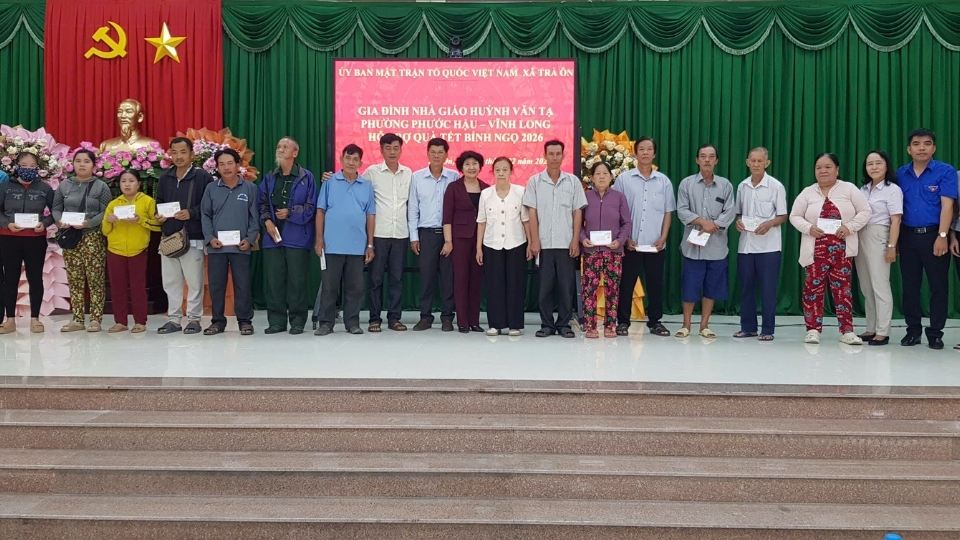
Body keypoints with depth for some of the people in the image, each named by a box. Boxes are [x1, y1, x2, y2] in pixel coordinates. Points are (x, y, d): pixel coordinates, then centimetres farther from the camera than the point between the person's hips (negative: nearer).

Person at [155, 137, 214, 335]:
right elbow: (159, 202, 21)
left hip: (193, 237, -5)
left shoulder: (203, 177, -5)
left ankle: (194, 318, 11)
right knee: (170, 281, 10)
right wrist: (158, 215, 1)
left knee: (194, 281, 1)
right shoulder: (165, 177, 12)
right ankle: (174, 318, 20)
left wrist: (191, 213, -19)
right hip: (168, 236, 5)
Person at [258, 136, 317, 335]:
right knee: (273, 279, 4)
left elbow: (311, 206, -2)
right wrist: (267, 220, -1)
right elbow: (262, 203, 16)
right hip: (272, 236, 4)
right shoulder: (269, 178, 13)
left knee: (297, 280, -1)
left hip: (297, 237, -4)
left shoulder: (306, 177, 0)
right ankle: (276, 321, 12)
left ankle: (297, 321, 9)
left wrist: (290, 213, -11)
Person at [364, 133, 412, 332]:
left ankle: (394, 318, 13)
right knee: (376, 277, 1)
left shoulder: (408, 173, 10)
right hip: (378, 233, -2)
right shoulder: (372, 172, 0)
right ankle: (375, 318, 9)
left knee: (397, 277, 6)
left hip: (401, 233, 3)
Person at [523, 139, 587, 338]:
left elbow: (577, 213, 5)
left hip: (566, 243, 1)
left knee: (566, 286, 3)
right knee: (545, 286, 2)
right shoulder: (534, 181, 4)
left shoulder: (573, 181, 6)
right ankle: (547, 324, 12)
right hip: (544, 243, 0)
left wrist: (575, 240, -2)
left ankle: (564, 324, 13)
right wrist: (534, 240, -4)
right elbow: (532, 213, 2)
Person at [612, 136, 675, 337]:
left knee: (655, 284, 7)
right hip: (630, 243, -2)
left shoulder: (663, 181, 8)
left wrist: (663, 237, -1)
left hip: (655, 245, 2)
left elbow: (668, 212, 10)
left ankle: (655, 321, 17)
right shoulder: (624, 179, 2)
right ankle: (623, 321, 12)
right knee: (626, 283, 3)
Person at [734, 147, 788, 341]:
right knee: (746, 287, 9)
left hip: (768, 245, -4)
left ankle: (768, 329, 6)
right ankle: (748, 327, 18)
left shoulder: (776, 186, -4)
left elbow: (783, 216, -1)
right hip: (745, 244, 4)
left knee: (768, 288, -1)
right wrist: (738, 221, -4)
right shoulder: (742, 186, 8)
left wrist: (769, 223, -19)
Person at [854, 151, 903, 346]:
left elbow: (896, 220, -8)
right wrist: (854, 241, 5)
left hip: (878, 239, -6)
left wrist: (891, 246, -15)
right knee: (866, 288, 9)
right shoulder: (863, 189, 14)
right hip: (860, 239, 6)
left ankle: (882, 332, -3)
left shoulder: (892, 189, -3)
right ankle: (871, 329, 17)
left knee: (880, 286, -7)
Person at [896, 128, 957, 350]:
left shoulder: (946, 172, -3)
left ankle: (935, 333, 11)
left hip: (934, 235, -3)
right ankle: (913, 330, 19)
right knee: (909, 286, 8)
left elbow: (947, 206, -9)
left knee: (938, 286, 2)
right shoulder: (901, 174, 8)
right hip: (908, 236, 3)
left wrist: (942, 236, -17)